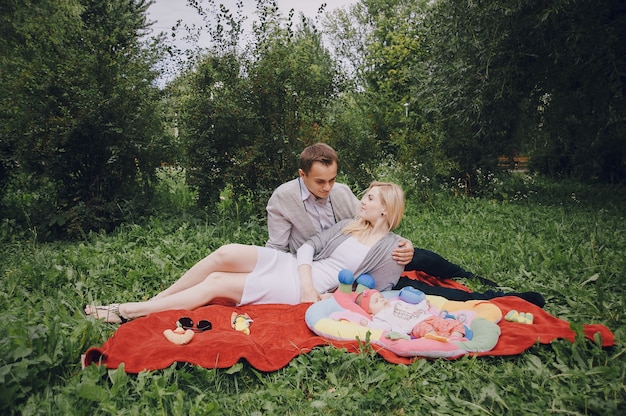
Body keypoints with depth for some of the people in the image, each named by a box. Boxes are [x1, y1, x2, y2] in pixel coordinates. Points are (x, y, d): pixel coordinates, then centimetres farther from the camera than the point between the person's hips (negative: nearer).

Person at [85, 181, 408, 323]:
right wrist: (308, 284, -11)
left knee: (215, 284, -15)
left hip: (302, 290, -5)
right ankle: (151, 302, -3)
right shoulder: (350, 225, 15)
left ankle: (128, 312, -3)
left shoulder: (392, 248, -1)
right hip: (292, 266, 6)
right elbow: (309, 246, 7)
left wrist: (333, 297, -14)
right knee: (225, 254, -18)